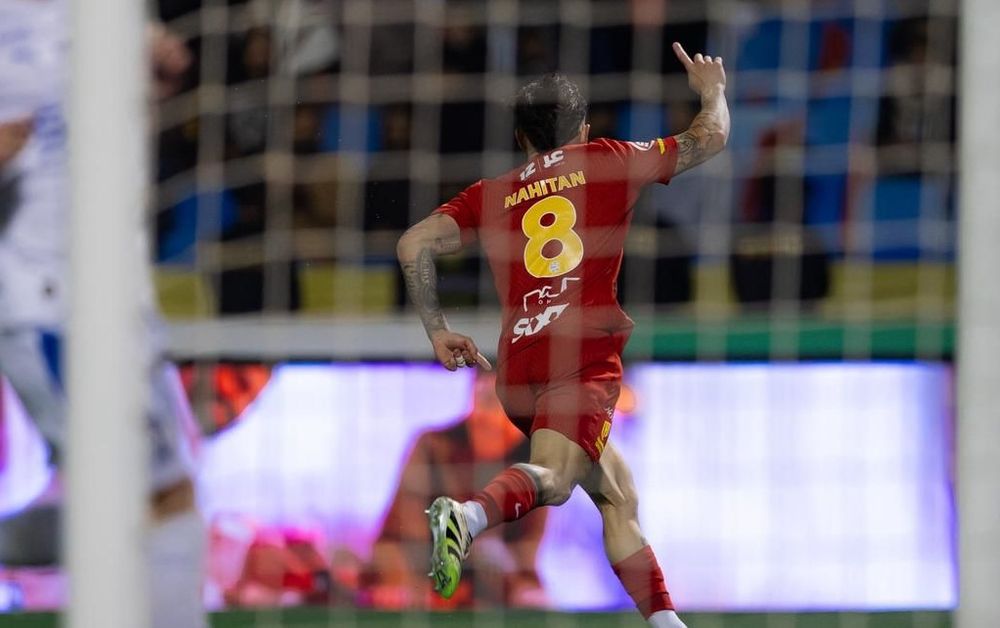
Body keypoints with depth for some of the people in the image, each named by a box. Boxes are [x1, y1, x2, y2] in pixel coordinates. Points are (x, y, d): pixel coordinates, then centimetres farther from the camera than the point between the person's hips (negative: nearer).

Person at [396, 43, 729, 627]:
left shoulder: (492, 195, 21)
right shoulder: (608, 161, 15)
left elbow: (414, 245, 8)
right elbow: (711, 138, 26)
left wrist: (438, 331, 15)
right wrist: (713, 90, 46)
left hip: (517, 363, 5)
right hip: (584, 351, -5)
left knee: (619, 496, 17)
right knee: (551, 477, -27)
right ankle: (469, 515, -57)